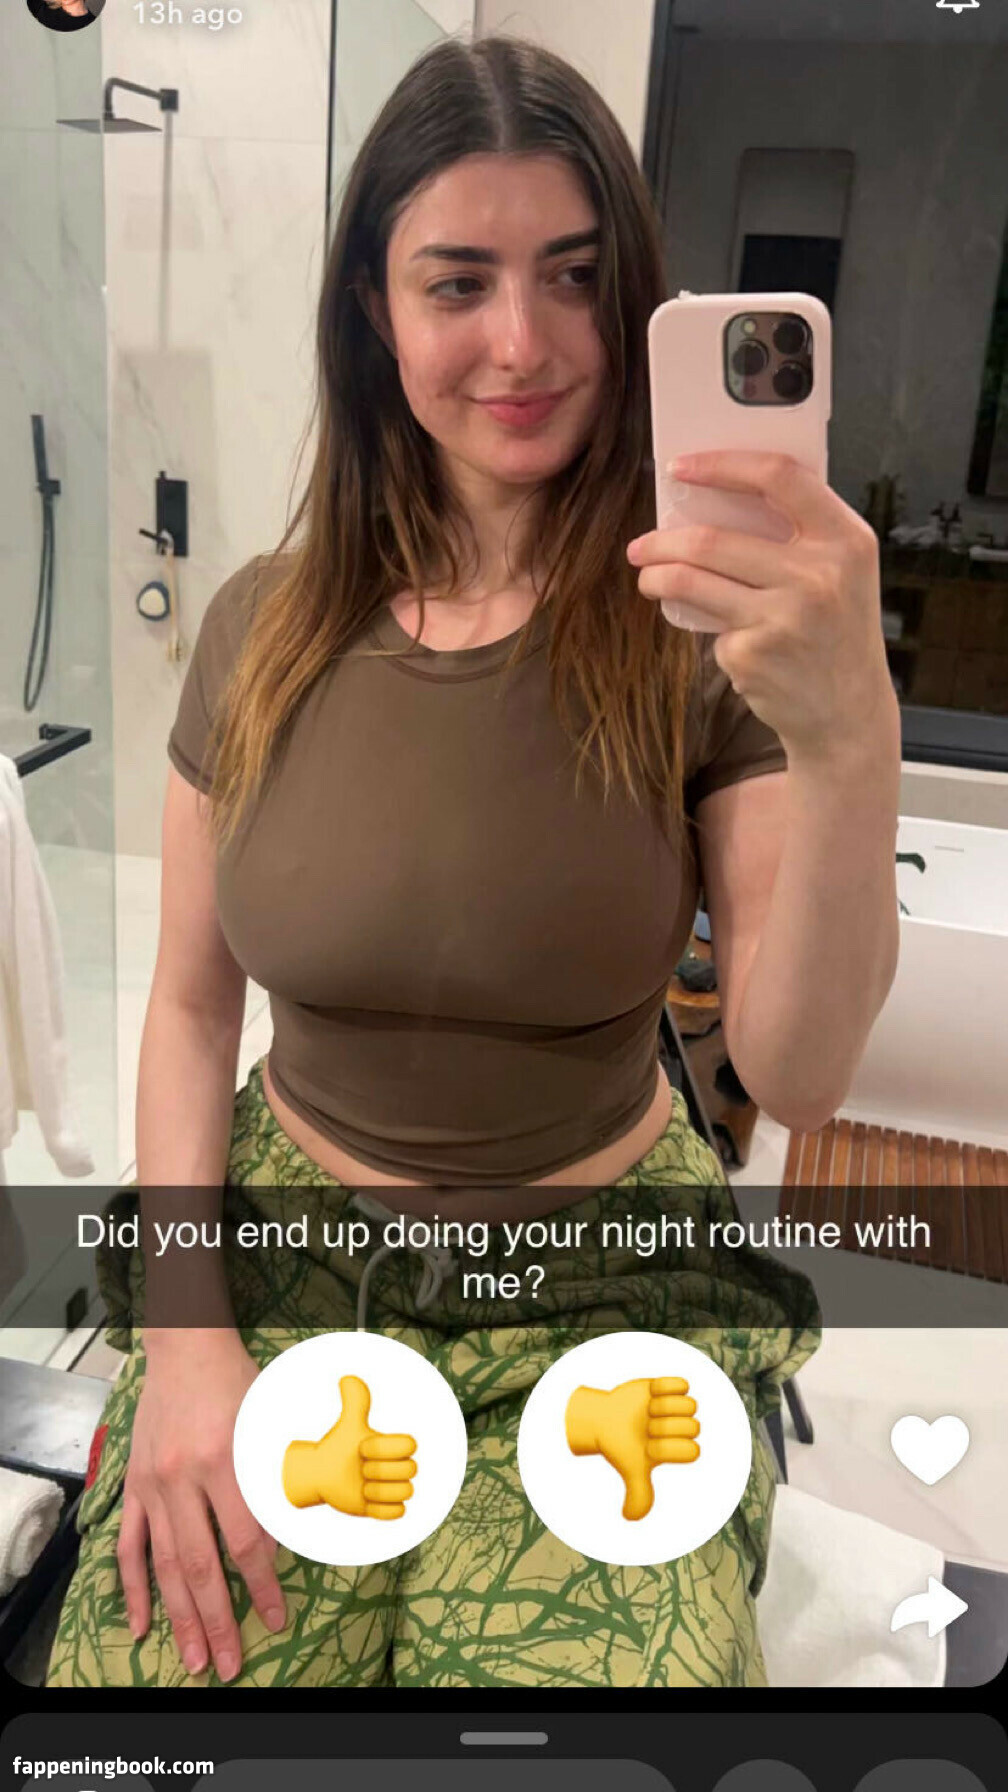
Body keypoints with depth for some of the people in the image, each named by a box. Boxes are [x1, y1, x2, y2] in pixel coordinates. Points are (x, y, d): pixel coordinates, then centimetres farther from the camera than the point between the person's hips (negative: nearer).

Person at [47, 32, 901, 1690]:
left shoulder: (711, 628, -11)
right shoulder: (265, 629, -3)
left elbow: (797, 1076, -18)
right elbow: (189, 1003, 3)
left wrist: (851, 743, -34)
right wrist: (183, 1333, -6)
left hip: (604, 1297, -1)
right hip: (280, 1246, 2)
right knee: (148, 1656, -15)